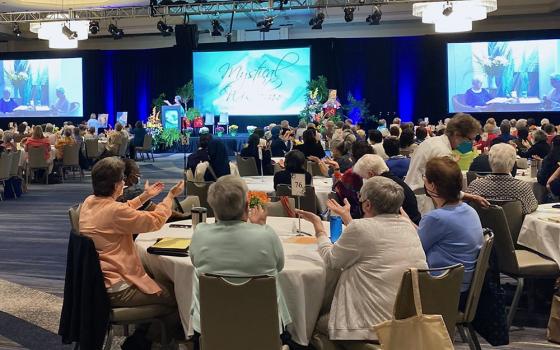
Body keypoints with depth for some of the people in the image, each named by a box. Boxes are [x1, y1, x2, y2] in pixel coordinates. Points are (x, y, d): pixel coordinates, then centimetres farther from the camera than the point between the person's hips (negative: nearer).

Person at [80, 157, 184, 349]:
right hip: (115, 290, -10)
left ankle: (141, 334, 27)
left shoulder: (88, 203, 2)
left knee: (160, 281, 24)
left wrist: (144, 196, 20)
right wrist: (171, 196, -2)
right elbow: (155, 221, -14)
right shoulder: (114, 211, -25)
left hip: (95, 281, 10)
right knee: (175, 295, 4)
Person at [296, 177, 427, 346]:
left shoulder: (360, 228, -18)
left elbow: (330, 260, -1)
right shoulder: (408, 226, 3)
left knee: (319, 323, 20)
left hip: (374, 327, -8)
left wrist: (318, 225, 13)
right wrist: (349, 220, 34)